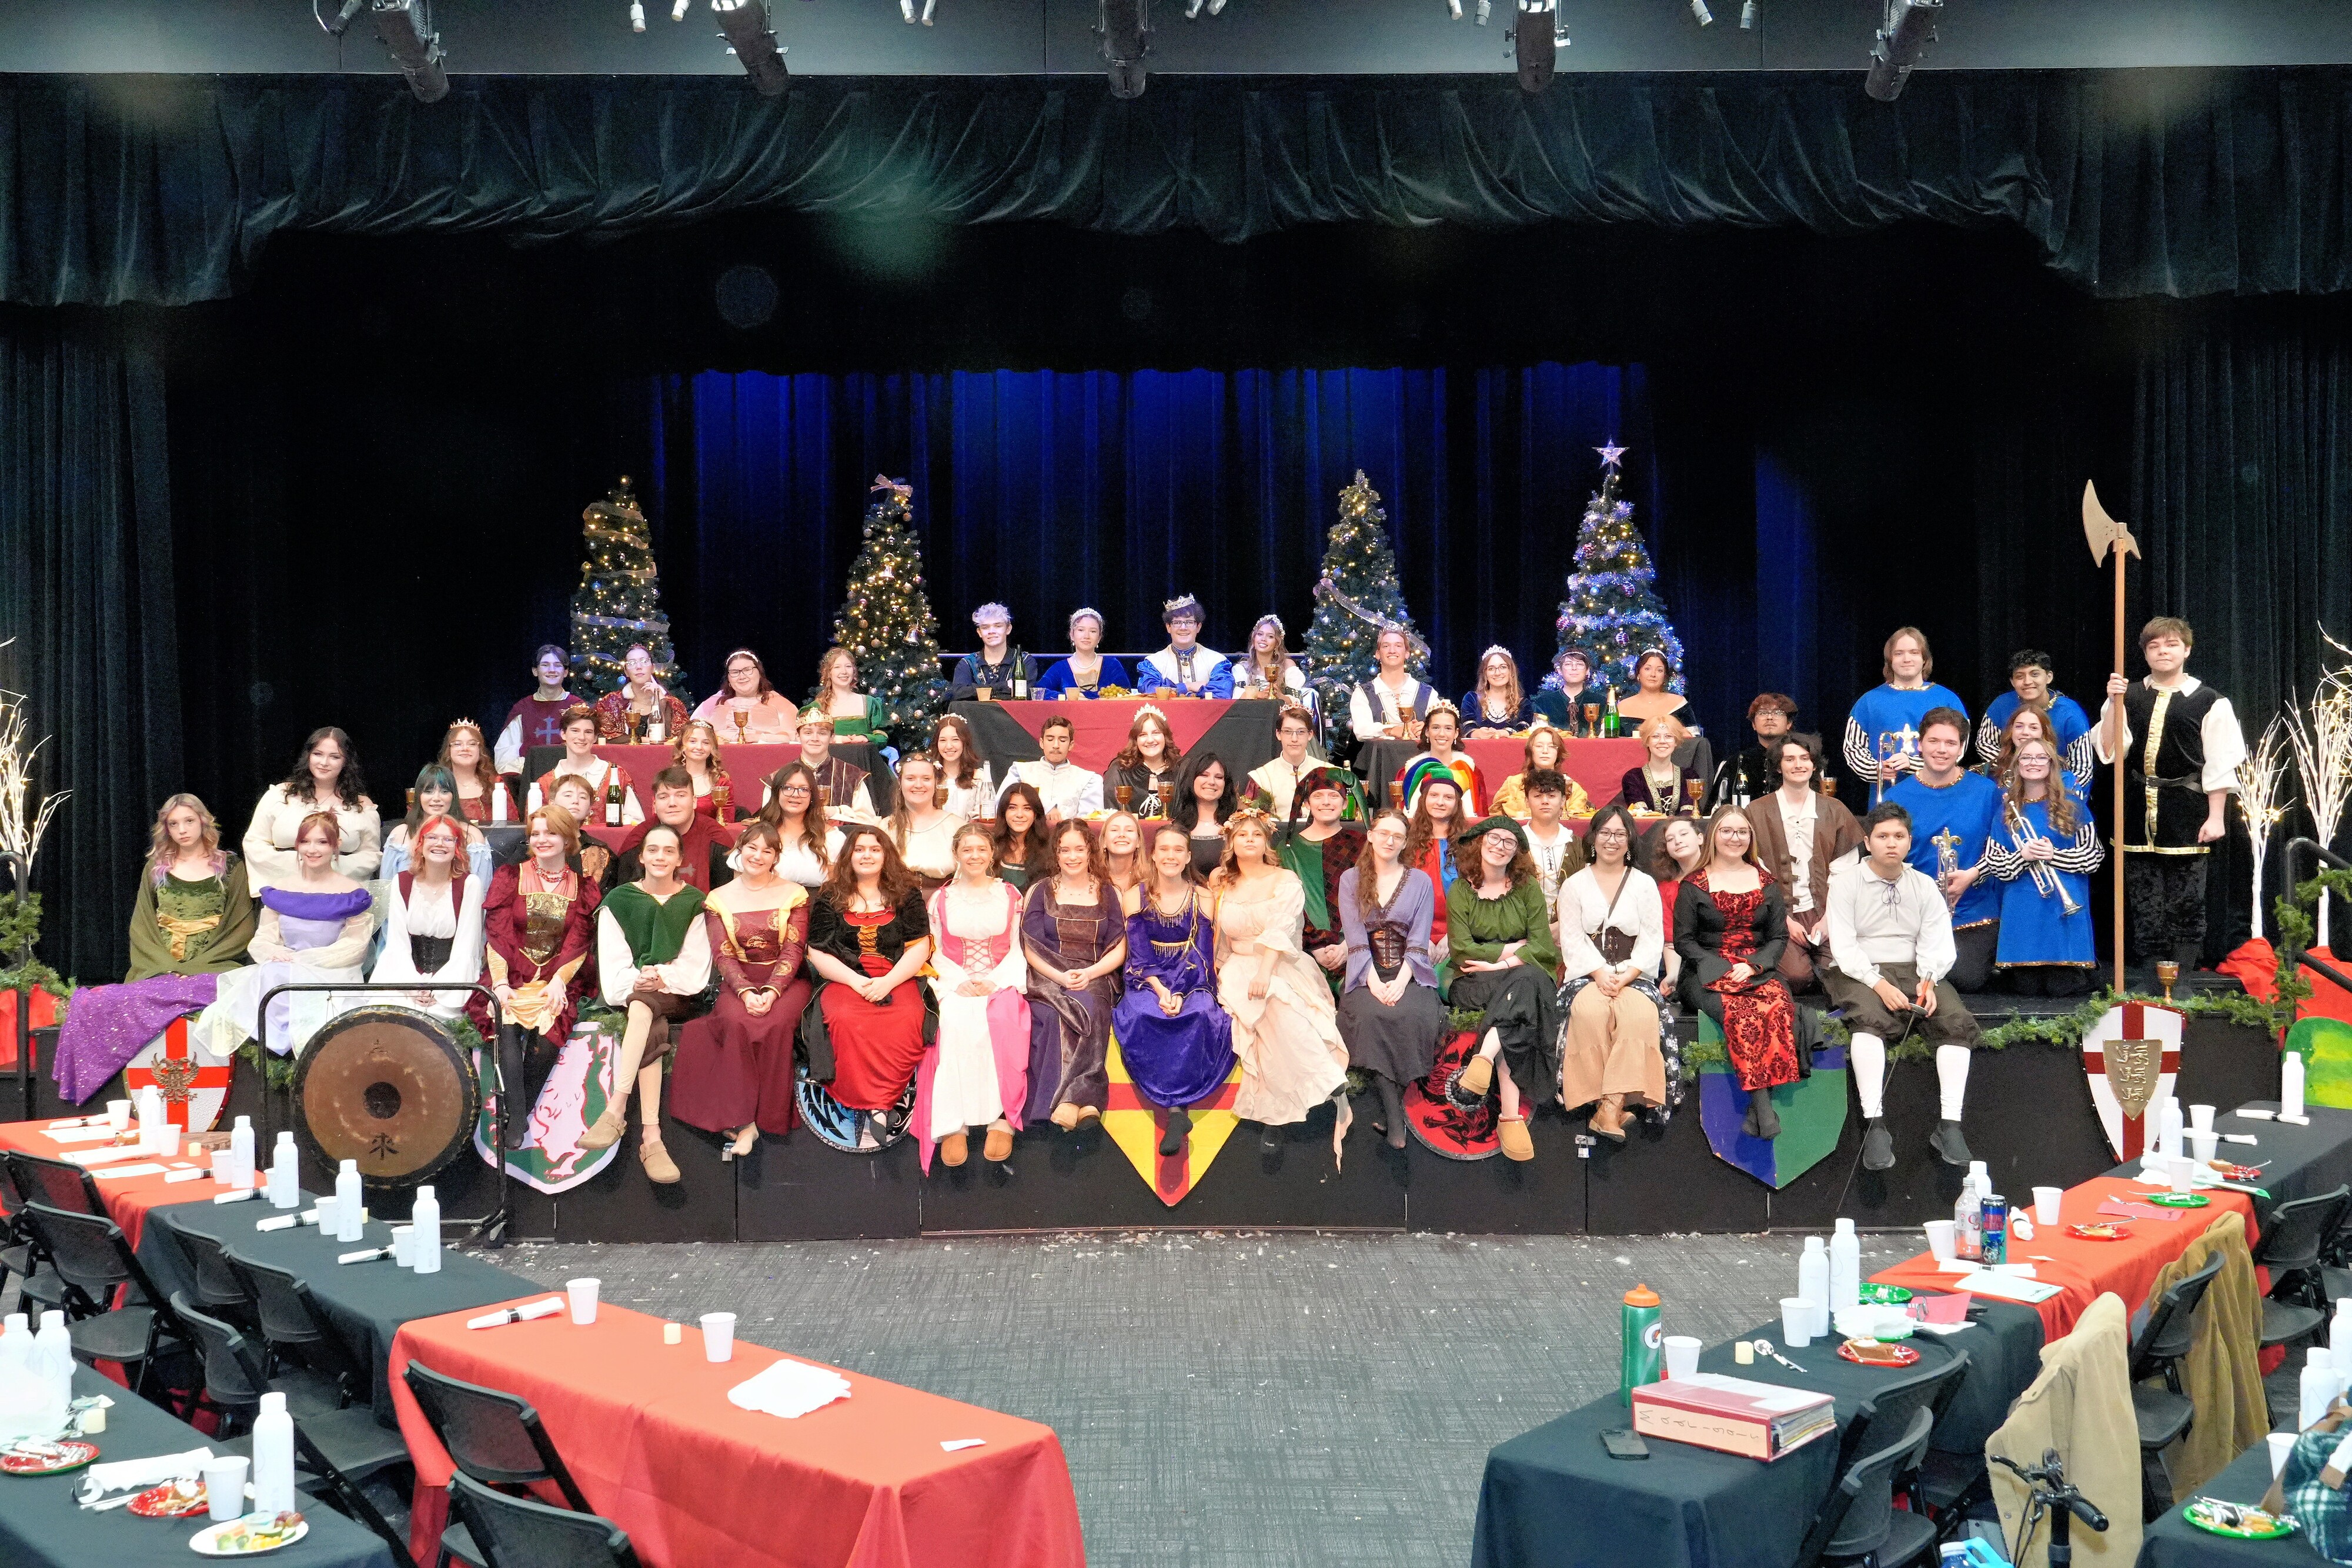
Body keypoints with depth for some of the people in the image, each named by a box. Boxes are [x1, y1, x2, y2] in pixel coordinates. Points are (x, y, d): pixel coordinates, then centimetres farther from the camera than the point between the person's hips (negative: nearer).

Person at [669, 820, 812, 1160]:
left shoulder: (794, 894, 4)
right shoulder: (719, 899, 7)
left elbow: (793, 950, -4)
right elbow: (723, 955, -1)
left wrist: (772, 992, -20)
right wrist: (746, 992, -19)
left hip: (786, 981, -1)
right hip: (739, 982, 1)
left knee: (776, 1025, -33)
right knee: (737, 1023, -32)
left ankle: (768, 1117, -25)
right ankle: (743, 1119, -31)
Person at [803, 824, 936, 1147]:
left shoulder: (906, 894, 12)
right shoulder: (829, 898, 13)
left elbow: (919, 948, 5)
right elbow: (818, 953, 7)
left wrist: (887, 982, -11)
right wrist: (856, 981, -9)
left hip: (898, 981, 0)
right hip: (844, 981, 0)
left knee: (907, 1022, -34)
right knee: (845, 1021, -35)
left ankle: (875, 1107, -26)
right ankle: (882, 1108, -30)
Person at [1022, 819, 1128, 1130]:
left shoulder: (1108, 892, 13)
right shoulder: (1041, 892, 12)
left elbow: (1119, 950, 7)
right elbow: (1031, 949, 5)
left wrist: (1088, 974, -12)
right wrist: (1060, 977, -13)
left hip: (1095, 978, 0)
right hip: (1048, 979, 0)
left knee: (1089, 1007, -35)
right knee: (1052, 1015, -35)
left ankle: (1070, 1101, -42)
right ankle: (1084, 1101, -40)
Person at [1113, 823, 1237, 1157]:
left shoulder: (1203, 899, 4)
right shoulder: (1137, 897, 6)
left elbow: (1203, 956, -3)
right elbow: (1139, 955, -1)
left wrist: (1178, 994, -20)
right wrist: (1161, 990, -19)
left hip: (1192, 981, 0)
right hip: (1148, 980, 0)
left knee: (1201, 1016, -35)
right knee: (1141, 1015, -34)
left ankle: (1174, 1103, -33)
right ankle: (1178, 1110, -32)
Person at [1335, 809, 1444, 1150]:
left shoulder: (1420, 881, 10)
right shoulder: (1350, 880, 9)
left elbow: (1418, 940, -1)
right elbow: (1355, 936, -2)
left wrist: (1401, 982, -17)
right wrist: (1374, 981, -16)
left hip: (1410, 973, 0)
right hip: (1367, 974, 0)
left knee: (1413, 1014, -33)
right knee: (1371, 1014, -33)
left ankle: (1391, 1103, -20)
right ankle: (1395, 1116, -30)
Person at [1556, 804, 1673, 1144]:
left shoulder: (1645, 884, 14)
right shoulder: (1575, 885, 13)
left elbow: (1652, 940, 5)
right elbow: (1572, 939, 3)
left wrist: (1625, 976, -12)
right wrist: (1600, 974, -14)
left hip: (1634, 975, 0)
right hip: (1587, 974, 0)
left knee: (1640, 1014, -34)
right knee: (1591, 1012, -35)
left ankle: (1611, 1106, -39)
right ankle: (1612, 1106, -32)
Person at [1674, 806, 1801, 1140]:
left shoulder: (1766, 883, 16)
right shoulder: (1693, 885, 8)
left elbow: (1779, 937, 13)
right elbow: (1683, 940, 4)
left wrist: (1753, 966, -7)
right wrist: (1724, 969, -10)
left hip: (1758, 972, 2)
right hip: (1708, 975, -2)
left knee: (1780, 1008, -33)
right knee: (1742, 1013, -35)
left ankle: (1757, 1106, -31)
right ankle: (1764, 1106, -34)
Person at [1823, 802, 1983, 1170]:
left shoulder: (1925, 887, 13)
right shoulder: (1846, 885, 2)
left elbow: (1937, 945, 5)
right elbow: (1843, 947, -6)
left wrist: (1929, 982, -16)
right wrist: (1879, 984, -21)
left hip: (1914, 972, 4)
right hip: (1858, 973, -4)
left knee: (1958, 1021, -23)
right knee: (1870, 1019, -36)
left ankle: (1949, 1125, -26)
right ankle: (1875, 1126, -42)